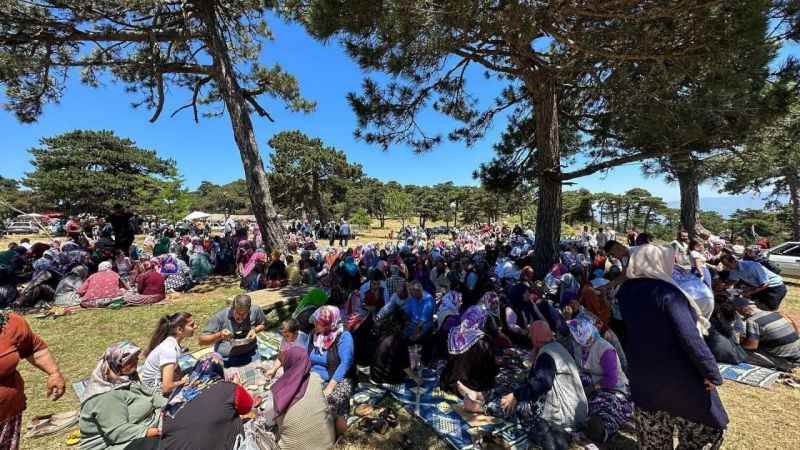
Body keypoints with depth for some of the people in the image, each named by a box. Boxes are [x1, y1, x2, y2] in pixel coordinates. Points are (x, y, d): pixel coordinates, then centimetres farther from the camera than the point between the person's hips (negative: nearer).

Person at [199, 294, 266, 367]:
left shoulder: (256, 310, -8)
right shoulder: (220, 316, -14)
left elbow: (263, 324, 12)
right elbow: (201, 340, -10)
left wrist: (255, 330, -9)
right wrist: (219, 335, -28)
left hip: (250, 354, 2)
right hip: (226, 358, -1)